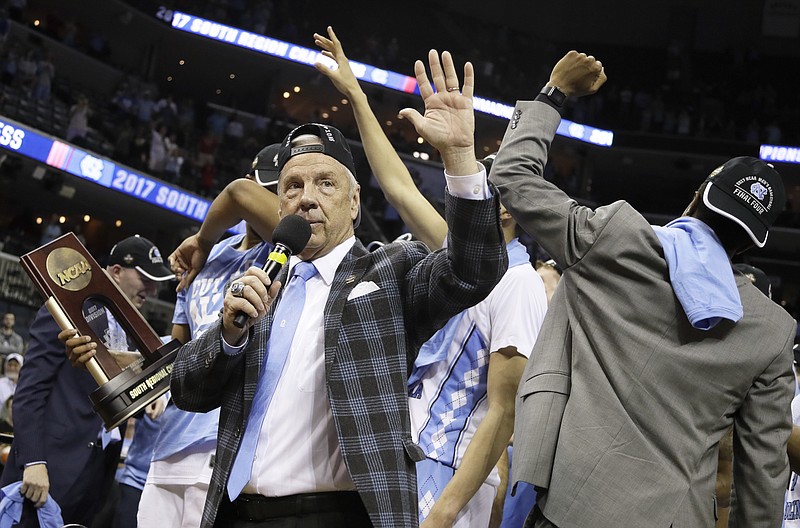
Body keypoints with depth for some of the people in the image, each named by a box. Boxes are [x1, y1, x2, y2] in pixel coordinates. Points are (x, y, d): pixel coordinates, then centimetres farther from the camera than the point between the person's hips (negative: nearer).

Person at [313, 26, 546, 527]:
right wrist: (356, 95, 24)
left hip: (449, 479, -8)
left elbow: (504, 413, -17)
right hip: (409, 463, 9)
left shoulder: (518, 285, -12)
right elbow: (400, 187, 21)